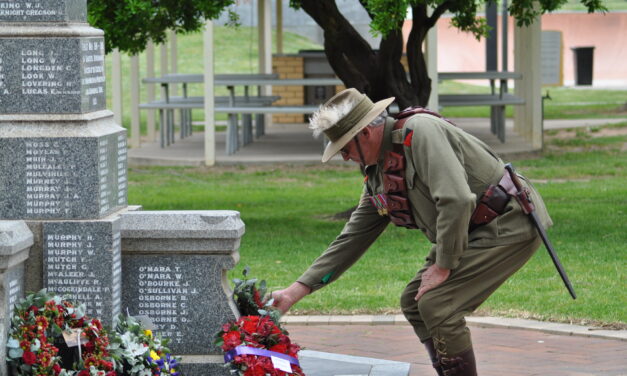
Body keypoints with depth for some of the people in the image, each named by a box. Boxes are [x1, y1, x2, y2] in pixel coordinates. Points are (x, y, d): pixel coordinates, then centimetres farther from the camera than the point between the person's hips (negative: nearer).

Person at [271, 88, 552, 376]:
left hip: (510, 223, -10)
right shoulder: (378, 175, 9)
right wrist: (296, 291, 10)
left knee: (436, 305, -17)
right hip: (471, 232, 10)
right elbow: (352, 238, 14)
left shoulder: (419, 131, -20)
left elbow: (456, 200, -29)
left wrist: (443, 266, -18)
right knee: (414, 302, 8)